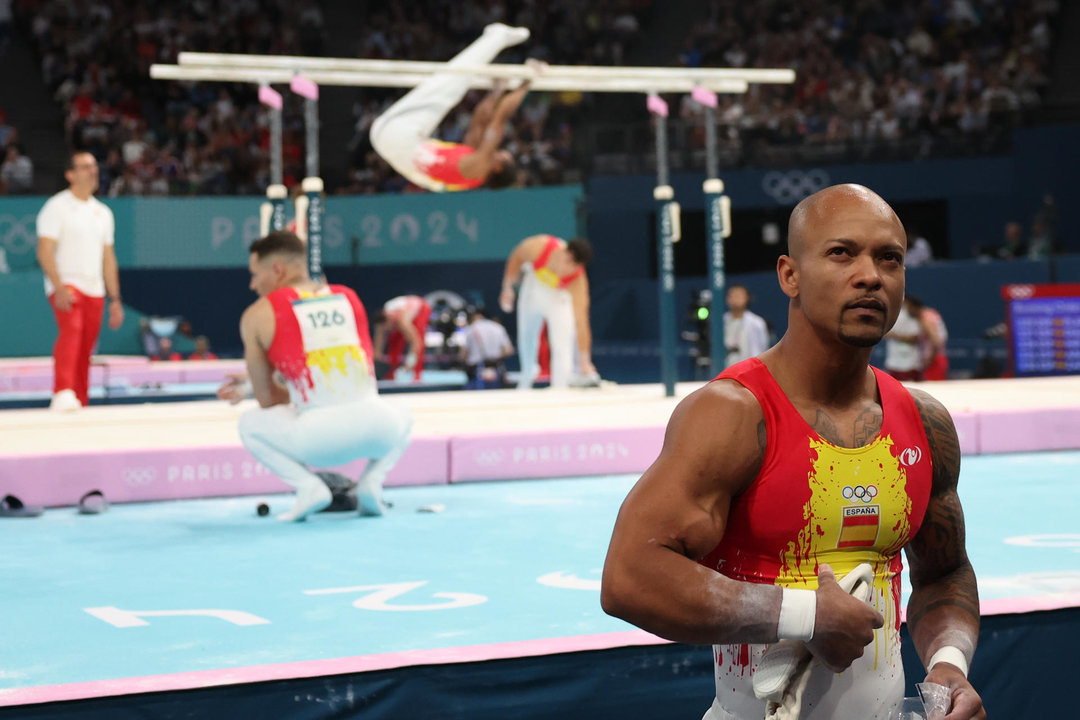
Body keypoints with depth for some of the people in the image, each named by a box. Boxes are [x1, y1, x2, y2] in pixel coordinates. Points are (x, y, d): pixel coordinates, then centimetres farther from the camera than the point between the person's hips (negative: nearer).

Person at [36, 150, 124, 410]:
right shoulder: (57, 207, -2)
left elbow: (108, 259, 20)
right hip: (66, 285, -6)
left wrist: (115, 300, 15)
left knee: (85, 353, 5)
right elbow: (45, 252, -9)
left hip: (95, 291, 6)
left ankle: (79, 404, 12)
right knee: (71, 330, -29)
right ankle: (62, 394, -43)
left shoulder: (103, 213, 17)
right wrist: (59, 287, -21)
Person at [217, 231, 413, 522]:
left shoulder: (257, 315, 8)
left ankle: (308, 486, 4)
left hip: (321, 438, -3)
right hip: (378, 427, 3)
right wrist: (249, 387, 42)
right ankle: (371, 482, 11)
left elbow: (268, 402, 12)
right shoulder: (350, 298, 20)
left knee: (250, 424, 27)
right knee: (402, 417, 39)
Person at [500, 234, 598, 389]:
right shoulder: (538, 246, -37)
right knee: (527, 336, 18)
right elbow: (516, 258, -14)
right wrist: (507, 287, -5)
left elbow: (581, 322, -40)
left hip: (560, 297, -2)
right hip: (534, 286, 3)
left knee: (562, 348, -16)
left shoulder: (578, 281, -39)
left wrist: (585, 361, -41)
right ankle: (528, 373, 46)